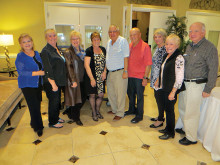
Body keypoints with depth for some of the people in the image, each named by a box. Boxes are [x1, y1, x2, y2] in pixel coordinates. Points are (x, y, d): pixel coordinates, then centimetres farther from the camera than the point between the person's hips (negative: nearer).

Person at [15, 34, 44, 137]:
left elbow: (41, 67, 17)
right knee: (34, 106, -3)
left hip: (38, 84, 5)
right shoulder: (20, 56, -10)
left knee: (37, 105, 12)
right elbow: (21, 72, -17)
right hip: (27, 85, -5)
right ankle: (38, 127, 16)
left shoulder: (37, 53, 8)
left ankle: (34, 124, 33)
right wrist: (38, 73, -22)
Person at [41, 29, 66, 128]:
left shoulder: (57, 49, 10)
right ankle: (52, 122, 23)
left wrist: (59, 82, 14)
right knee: (53, 101, 4)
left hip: (59, 81, 8)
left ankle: (56, 117, 37)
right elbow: (47, 69, -20)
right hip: (51, 83, -8)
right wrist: (53, 84, -22)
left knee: (57, 100, 19)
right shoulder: (45, 51, -15)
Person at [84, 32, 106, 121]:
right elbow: (87, 65, -13)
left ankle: (98, 110, 32)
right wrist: (92, 79, -17)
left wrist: (104, 72, -2)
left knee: (101, 95, 7)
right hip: (92, 77, -4)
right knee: (92, 95, 7)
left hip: (101, 77, 4)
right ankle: (94, 113, 27)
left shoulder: (103, 49, 8)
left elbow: (105, 62, 15)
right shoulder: (89, 50, -8)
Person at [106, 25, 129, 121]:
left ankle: (120, 113, 16)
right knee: (110, 92, 16)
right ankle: (114, 109, 34)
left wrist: (125, 71, -18)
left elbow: (126, 57, -13)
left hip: (120, 72, -8)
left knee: (120, 94, 1)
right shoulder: (109, 42, 14)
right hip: (110, 72, 8)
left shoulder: (123, 41, -8)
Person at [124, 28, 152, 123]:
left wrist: (145, 77, -17)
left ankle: (139, 115, 21)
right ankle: (132, 110, 41)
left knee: (139, 96, 4)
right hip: (130, 75, 7)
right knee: (130, 94, 19)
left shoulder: (145, 46, -11)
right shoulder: (130, 46, 9)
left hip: (139, 76, -6)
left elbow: (148, 63, -13)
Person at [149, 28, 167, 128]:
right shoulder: (157, 48, 13)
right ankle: (161, 116, 33)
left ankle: (160, 120, 15)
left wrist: (158, 79, -19)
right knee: (157, 96, 16)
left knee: (159, 97, 0)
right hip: (155, 77, 9)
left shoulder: (165, 49, -15)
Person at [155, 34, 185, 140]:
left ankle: (170, 132, 22)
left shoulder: (178, 58, -16)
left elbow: (179, 77, -19)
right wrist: (158, 80, 20)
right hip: (164, 88, 8)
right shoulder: (166, 56, 11)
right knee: (165, 107, 16)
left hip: (171, 89, -8)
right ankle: (167, 128, 35)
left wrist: (173, 92, -20)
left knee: (169, 109, 3)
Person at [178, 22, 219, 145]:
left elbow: (213, 70, -13)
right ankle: (185, 128, 41)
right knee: (182, 108, 18)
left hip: (197, 85, -7)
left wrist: (207, 89, -14)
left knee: (192, 112, 2)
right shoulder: (189, 46, 11)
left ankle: (191, 138, 21)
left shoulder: (209, 48, -11)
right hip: (184, 83, 7)